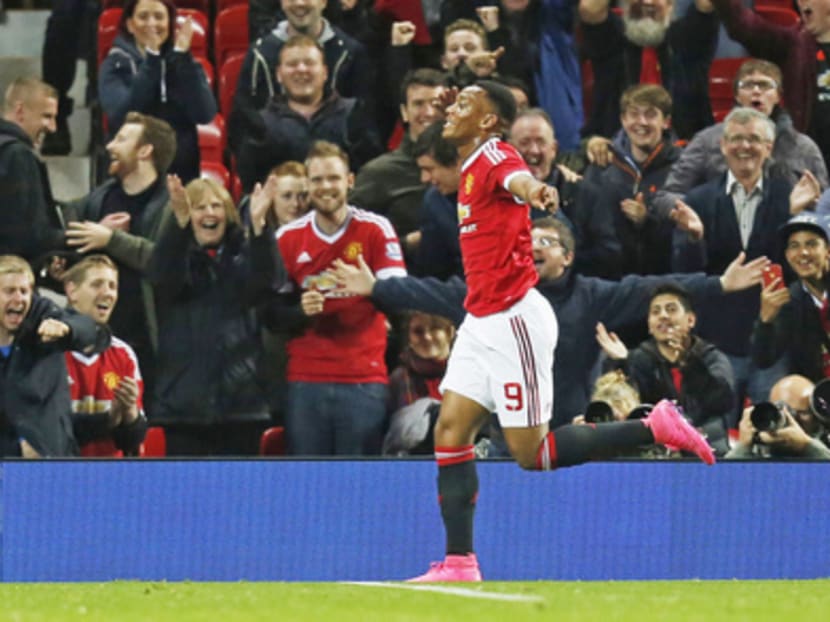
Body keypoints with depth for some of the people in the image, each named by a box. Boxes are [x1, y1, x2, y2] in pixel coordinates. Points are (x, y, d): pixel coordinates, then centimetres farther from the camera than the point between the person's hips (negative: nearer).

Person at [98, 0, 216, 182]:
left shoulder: (184, 64, 7)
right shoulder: (116, 65, 1)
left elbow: (204, 114, -10)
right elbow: (123, 115, -17)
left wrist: (183, 57, -15)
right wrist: (151, 59, -20)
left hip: (181, 174, 2)